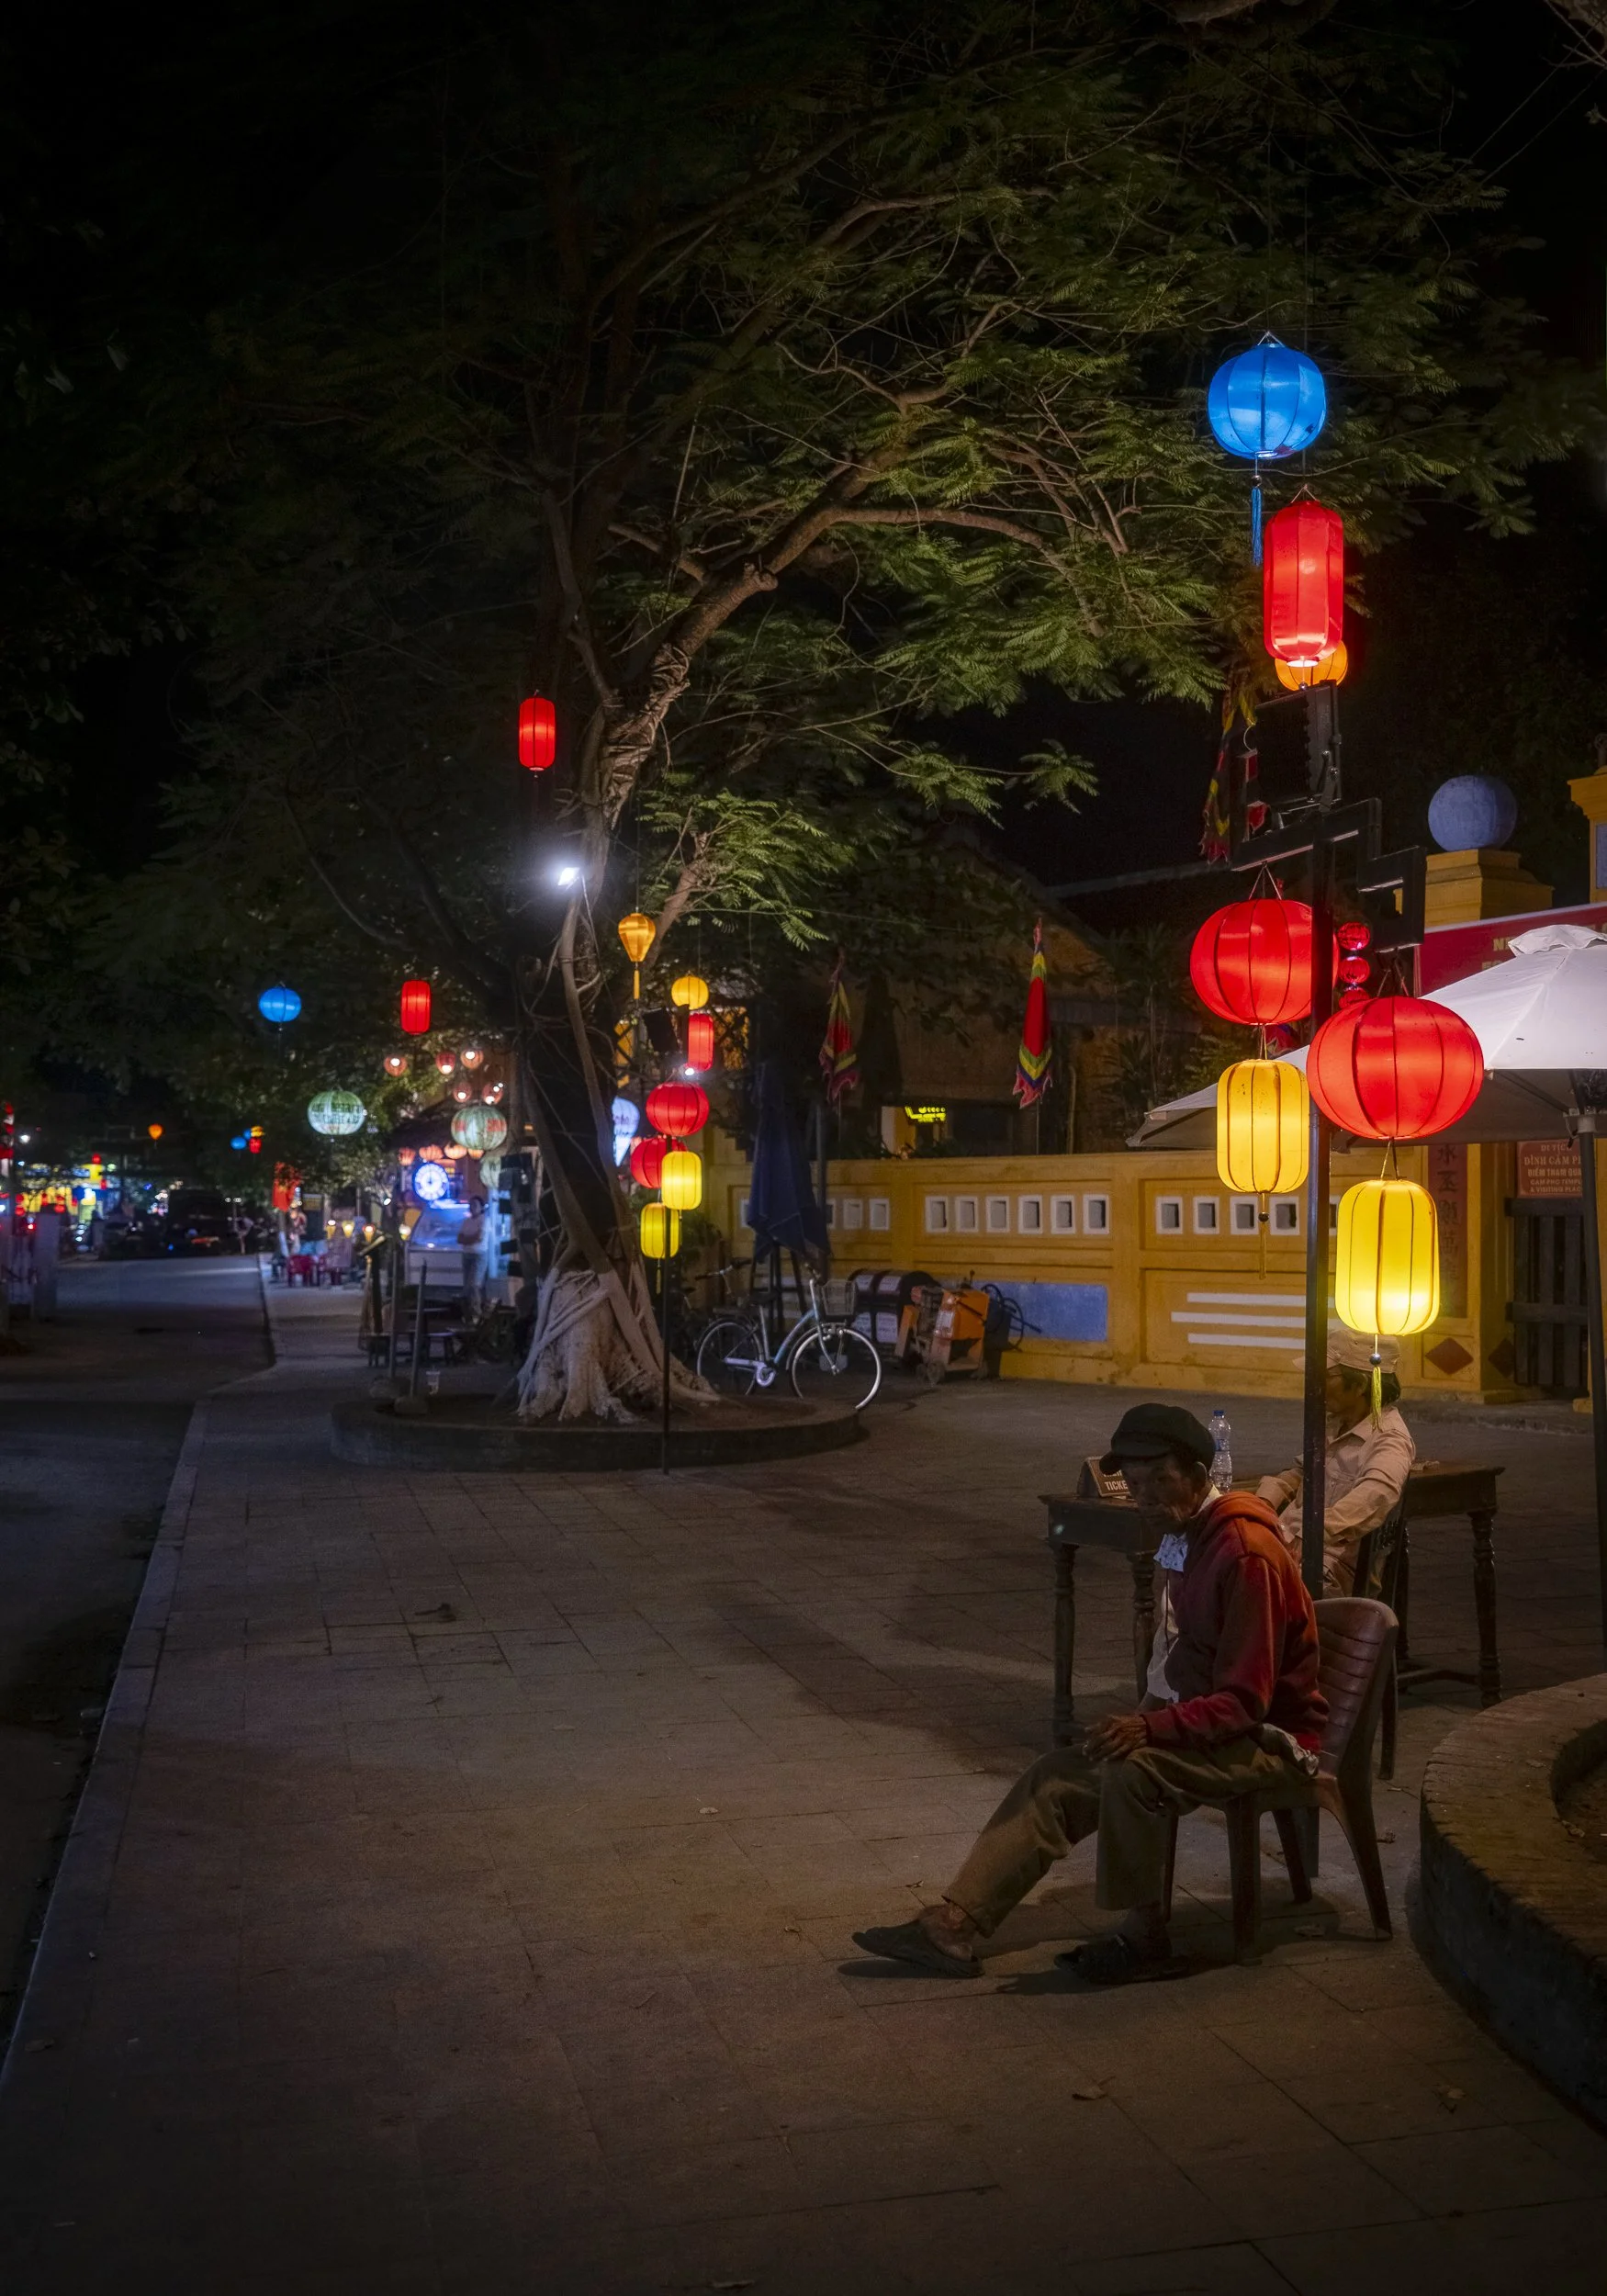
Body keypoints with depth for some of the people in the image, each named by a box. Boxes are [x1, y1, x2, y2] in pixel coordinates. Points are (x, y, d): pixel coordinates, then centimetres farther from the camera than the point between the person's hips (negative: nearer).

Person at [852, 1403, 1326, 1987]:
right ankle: (953, 1924, -7)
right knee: (1056, 1779, -4)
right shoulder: (1203, 1535, 9)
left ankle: (1144, 1939, -15)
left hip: (1269, 1740, -9)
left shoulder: (1246, 1553, -22)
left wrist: (1150, 1727, -33)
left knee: (1131, 1768, -33)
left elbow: (1245, 1703, -25)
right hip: (1216, 1719, 9)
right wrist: (1152, 1716, 3)